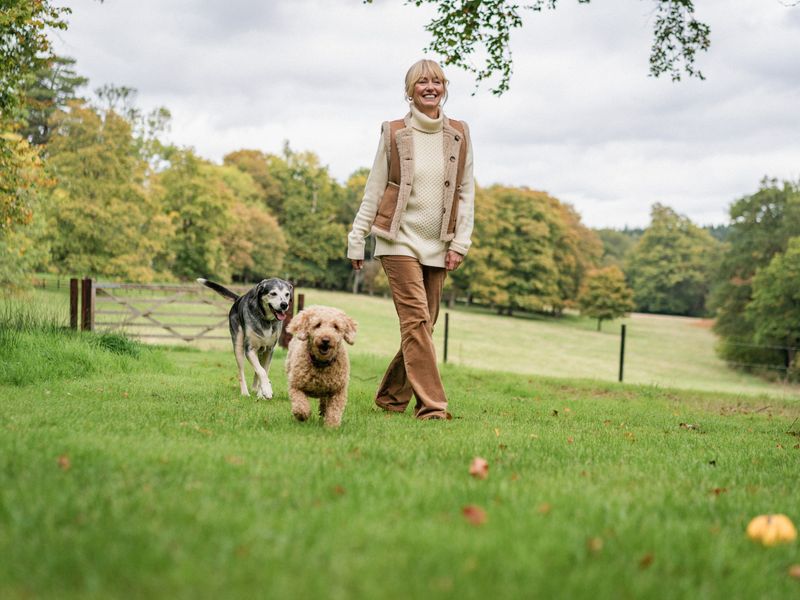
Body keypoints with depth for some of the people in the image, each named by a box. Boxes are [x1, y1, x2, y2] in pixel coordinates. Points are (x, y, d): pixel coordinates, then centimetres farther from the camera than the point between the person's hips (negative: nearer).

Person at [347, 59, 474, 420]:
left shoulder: (459, 134, 6)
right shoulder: (394, 134, 1)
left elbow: (466, 193, 7)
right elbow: (374, 190, 5)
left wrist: (460, 243, 0)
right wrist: (357, 238, 3)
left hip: (437, 245, 3)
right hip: (399, 238, -3)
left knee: (422, 323, 6)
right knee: (416, 318, -13)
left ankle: (391, 395, 22)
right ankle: (431, 404, -15)